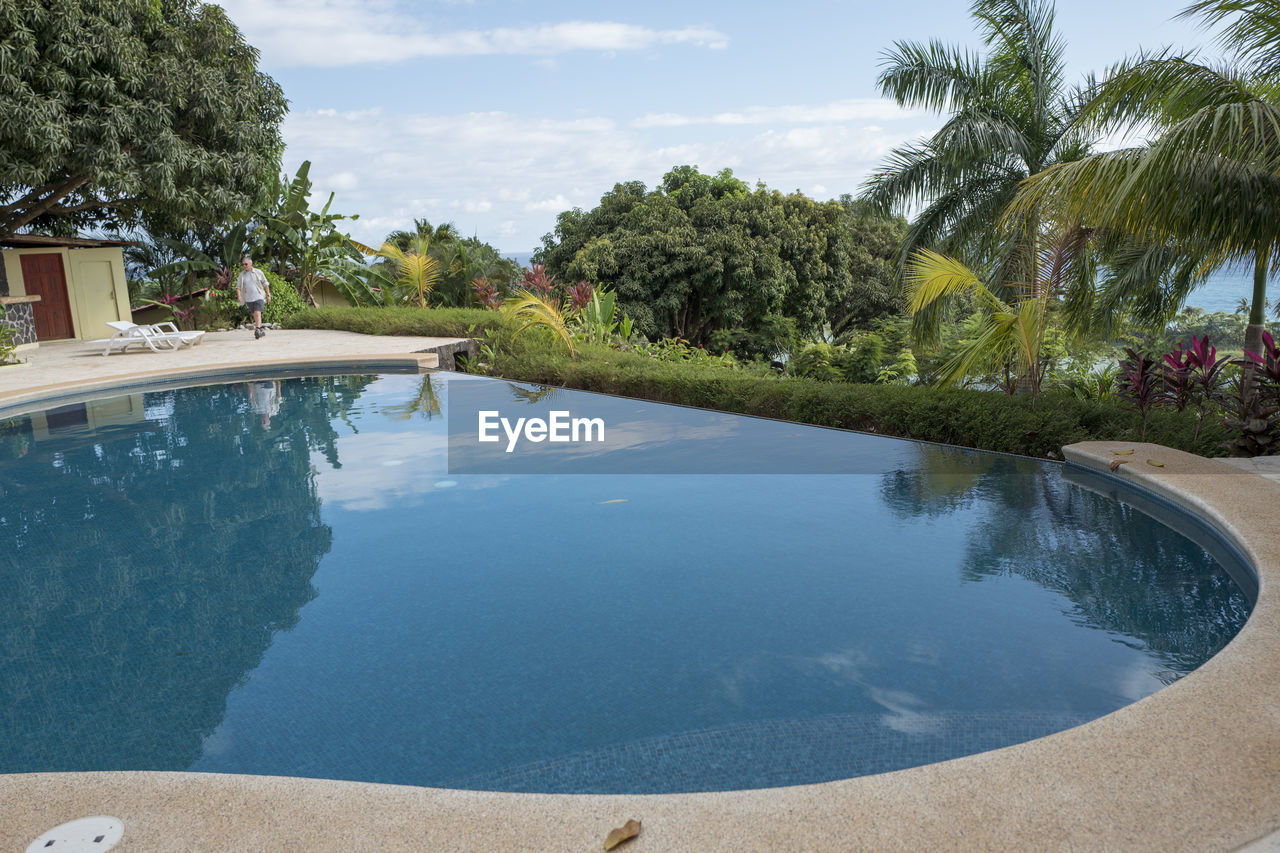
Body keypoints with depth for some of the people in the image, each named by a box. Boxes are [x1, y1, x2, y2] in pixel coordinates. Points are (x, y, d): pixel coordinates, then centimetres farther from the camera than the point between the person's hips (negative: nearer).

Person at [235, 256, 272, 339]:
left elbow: (265, 284, 7)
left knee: (257, 313, -19)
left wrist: (268, 295, 4)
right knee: (255, 315, 10)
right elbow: (238, 287, 4)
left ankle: (257, 330, -25)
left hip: (259, 297, -4)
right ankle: (262, 328, 25)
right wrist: (239, 296, -12)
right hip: (248, 299, 4)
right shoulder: (241, 275, 6)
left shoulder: (258, 272, 1)